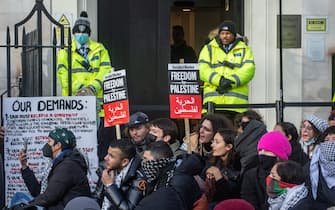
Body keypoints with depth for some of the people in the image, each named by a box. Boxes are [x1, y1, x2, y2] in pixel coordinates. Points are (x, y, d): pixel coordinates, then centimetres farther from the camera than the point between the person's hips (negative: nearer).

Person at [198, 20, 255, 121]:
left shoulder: (244, 50, 16)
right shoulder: (208, 49, 17)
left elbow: (249, 70, 1)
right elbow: (203, 70, 3)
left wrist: (231, 81, -14)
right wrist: (219, 80, -15)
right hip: (213, 100, 0)